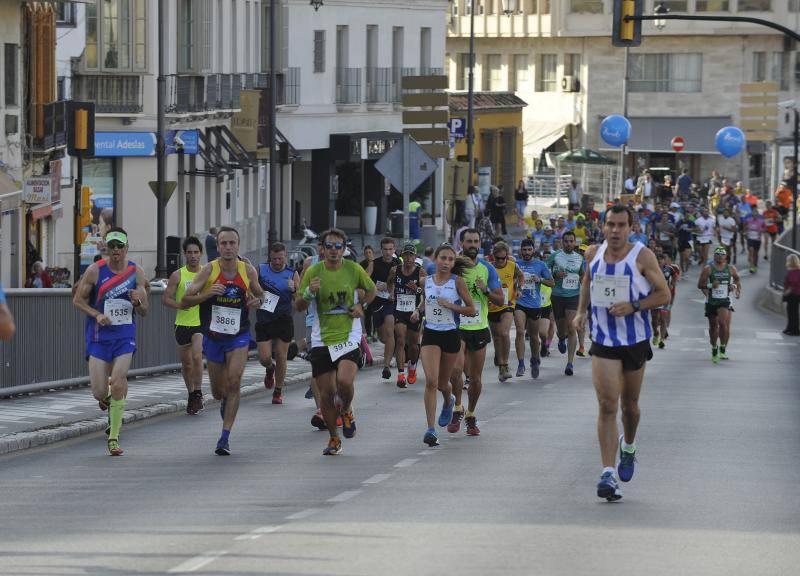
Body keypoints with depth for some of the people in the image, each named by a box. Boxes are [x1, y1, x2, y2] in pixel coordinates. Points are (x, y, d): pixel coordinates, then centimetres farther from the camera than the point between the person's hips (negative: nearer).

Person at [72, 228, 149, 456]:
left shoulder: (136, 272, 2)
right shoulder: (95, 270, -4)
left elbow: (144, 312, 8)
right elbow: (78, 300, 2)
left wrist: (137, 302, -15)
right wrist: (97, 315, -14)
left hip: (125, 336, 0)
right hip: (98, 337, 0)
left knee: (118, 383, -17)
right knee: (99, 392, -6)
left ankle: (114, 437, -7)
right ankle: (107, 401, 34)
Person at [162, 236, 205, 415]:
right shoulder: (177, 276, -1)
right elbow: (166, 298, -2)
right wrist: (179, 305, -20)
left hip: (201, 323, -1)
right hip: (183, 324, 1)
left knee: (197, 355, -21)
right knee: (186, 362, 9)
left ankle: (198, 392, -10)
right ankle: (191, 395, 28)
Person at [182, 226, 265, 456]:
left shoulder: (248, 271, -5)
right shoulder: (209, 270, -11)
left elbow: (260, 295, 14)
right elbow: (186, 299, -11)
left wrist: (257, 301, -10)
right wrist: (206, 294, -29)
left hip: (239, 336, -1)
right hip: (213, 336, 1)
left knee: (234, 382, -19)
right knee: (218, 391, 11)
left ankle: (225, 437, -15)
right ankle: (225, 403, 50)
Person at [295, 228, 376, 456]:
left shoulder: (354, 270, -1)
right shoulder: (313, 272, -2)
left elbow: (371, 289, 19)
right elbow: (298, 307, 2)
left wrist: (361, 305, 0)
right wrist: (308, 293, -18)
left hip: (349, 337, -1)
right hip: (321, 341, 1)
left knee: (344, 381, -23)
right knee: (326, 392, 1)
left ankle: (346, 411, 11)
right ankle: (334, 439, 20)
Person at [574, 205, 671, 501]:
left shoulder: (642, 256, -9)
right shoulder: (594, 254, 2)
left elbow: (663, 294, -6)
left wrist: (632, 306, -20)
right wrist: (581, 311, 9)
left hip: (635, 340, -1)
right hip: (603, 342, 1)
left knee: (629, 404, 15)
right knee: (607, 405, -13)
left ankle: (628, 446, 48)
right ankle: (608, 474, -17)